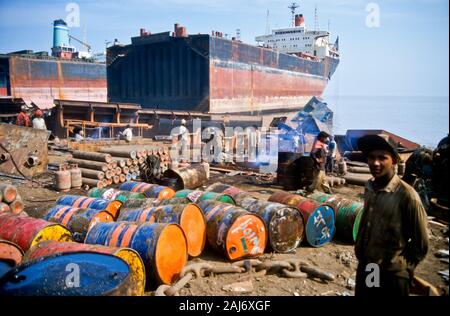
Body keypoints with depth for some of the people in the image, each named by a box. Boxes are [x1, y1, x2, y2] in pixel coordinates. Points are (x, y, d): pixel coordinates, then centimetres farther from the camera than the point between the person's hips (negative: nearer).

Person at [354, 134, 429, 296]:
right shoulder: (369, 187, -1)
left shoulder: (406, 195, -20)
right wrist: (359, 250, 12)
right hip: (364, 268, 6)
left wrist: (403, 267, -2)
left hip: (391, 275, -6)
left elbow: (421, 244, -12)